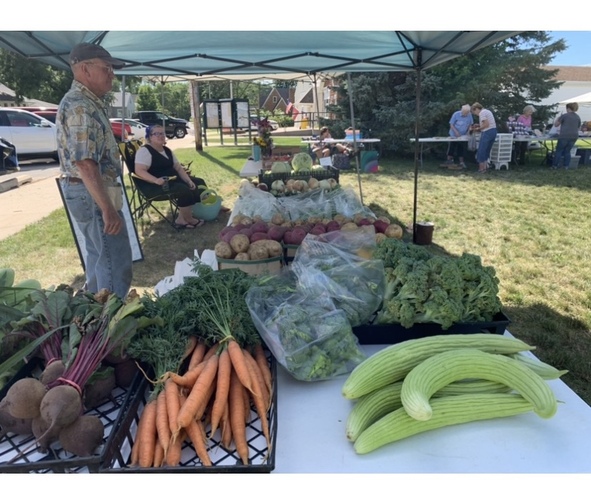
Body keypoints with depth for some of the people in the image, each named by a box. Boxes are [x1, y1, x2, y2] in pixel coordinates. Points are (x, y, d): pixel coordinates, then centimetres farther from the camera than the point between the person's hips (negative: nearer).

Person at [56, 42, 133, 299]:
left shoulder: (88, 102, 14)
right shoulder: (79, 106, -19)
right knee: (115, 261, -6)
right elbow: (85, 163, -27)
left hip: (89, 191, 11)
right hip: (91, 193, -11)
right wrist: (108, 208, -29)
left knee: (98, 254, 20)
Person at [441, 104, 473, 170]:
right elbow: (451, 124, -12)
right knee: (451, 148, 1)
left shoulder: (469, 115, -9)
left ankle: (461, 162, 15)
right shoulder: (456, 114, -17)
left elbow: (470, 124, 4)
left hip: (463, 136, 2)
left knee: (462, 149, 6)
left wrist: (468, 131, -11)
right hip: (454, 135, -2)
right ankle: (449, 161, 11)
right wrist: (456, 132, -24)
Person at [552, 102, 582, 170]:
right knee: (567, 151, 13)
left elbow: (556, 125, 2)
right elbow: (578, 128, 20)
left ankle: (555, 165, 2)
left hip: (564, 136, -5)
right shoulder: (578, 117, 11)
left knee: (559, 151, 3)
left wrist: (557, 119, 19)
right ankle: (566, 165, 11)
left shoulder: (564, 115, -4)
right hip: (574, 136, 5)